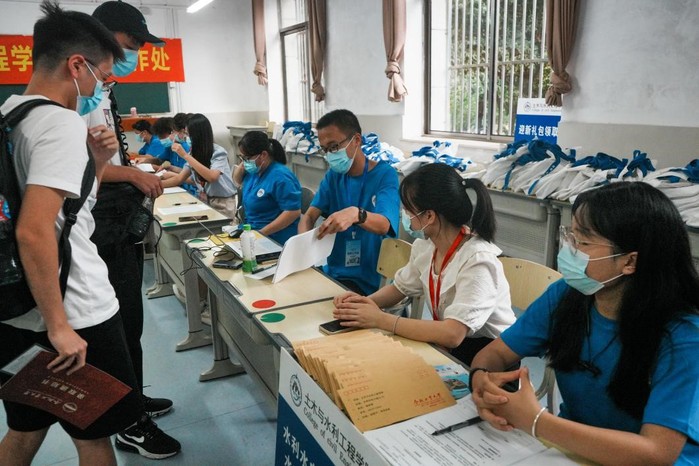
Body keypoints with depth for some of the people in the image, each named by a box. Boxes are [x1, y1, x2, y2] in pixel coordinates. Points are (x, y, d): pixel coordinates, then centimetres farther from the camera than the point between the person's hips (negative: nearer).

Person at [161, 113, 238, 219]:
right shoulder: (194, 153, 6)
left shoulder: (218, 152, -15)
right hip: (205, 201, 6)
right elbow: (180, 179, 4)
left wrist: (186, 156, -29)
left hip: (222, 204, -6)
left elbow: (212, 177, -31)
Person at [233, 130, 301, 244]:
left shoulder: (280, 177, -19)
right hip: (251, 231, 8)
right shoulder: (254, 169, 7)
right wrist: (242, 165, 3)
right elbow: (237, 181, 26)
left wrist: (262, 233, -23)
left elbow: (293, 211, -24)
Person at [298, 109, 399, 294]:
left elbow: (383, 225, -26)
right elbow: (309, 216, 0)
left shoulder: (385, 174, -10)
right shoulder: (334, 175, 7)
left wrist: (356, 214, -48)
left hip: (367, 278, -5)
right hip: (332, 269, 6)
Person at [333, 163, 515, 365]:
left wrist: (380, 319, -28)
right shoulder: (425, 245, -4)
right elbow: (400, 287, 12)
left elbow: (453, 334, -34)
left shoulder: (477, 261, -26)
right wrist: (365, 302, -8)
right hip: (447, 343, 6)